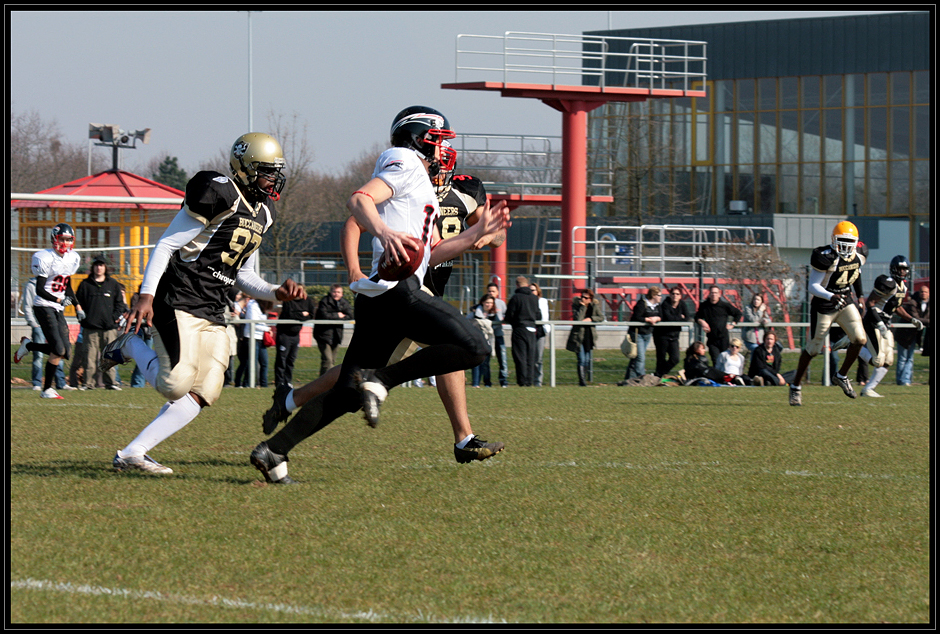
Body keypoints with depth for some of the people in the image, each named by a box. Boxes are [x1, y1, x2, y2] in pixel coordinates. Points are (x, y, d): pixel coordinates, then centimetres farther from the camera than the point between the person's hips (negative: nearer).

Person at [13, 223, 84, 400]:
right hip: (44, 307, -8)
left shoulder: (72, 259, 10)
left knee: (65, 351, 1)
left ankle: (27, 345, 20)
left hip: (58, 309, 8)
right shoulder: (46, 259, -14)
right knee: (58, 350, -16)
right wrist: (59, 300, -27)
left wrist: (78, 306, 18)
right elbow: (40, 290, -16)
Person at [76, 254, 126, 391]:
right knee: (90, 356, -4)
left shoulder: (113, 284, 13)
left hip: (109, 327, 1)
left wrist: (115, 317, 0)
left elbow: (119, 303, 15)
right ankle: (89, 382, 0)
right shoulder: (85, 284, 11)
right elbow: (78, 302, 11)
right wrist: (83, 319, 0)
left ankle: (110, 382, 2)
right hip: (90, 327, -1)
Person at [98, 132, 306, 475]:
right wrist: (146, 296, -19)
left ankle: (132, 454, 1)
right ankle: (130, 346, 11)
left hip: (213, 314, 9)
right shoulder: (219, 195, -11)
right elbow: (166, 245, -10)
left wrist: (277, 292, 4)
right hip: (178, 301, -8)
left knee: (202, 394, -3)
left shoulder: (263, 215, 16)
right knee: (176, 384, -19)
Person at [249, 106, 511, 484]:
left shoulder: (423, 189, 30)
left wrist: (478, 233, 28)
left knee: (349, 394, 6)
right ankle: (380, 380, -17)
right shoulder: (407, 167, 1)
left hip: (379, 296, 10)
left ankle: (273, 451, 2)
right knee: (472, 348, -13)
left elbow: (432, 253, 32)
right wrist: (383, 232, -35)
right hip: (396, 287, -10)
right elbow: (358, 200, -16)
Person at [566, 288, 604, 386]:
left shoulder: (595, 305, 1)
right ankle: (582, 381, -12)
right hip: (578, 335, -4)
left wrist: (590, 319, -16)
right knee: (581, 360, -12)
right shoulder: (576, 304, -8)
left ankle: (584, 379, 21)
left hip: (589, 335, 4)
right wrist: (582, 307, -23)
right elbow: (577, 318, -21)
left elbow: (601, 317, -3)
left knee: (587, 360, 9)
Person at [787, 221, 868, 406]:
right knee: (813, 348, 2)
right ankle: (796, 385, 21)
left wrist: (859, 296, 22)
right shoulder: (826, 258, -24)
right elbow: (813, 286, -23)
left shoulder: (859, 255, -4)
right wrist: (831, 296, -40)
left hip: (846, 303, 5)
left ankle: (842, 376, 10)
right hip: (823, 306, -5)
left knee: (860, 339, -12)